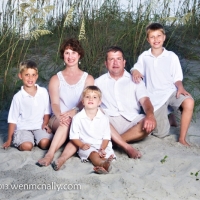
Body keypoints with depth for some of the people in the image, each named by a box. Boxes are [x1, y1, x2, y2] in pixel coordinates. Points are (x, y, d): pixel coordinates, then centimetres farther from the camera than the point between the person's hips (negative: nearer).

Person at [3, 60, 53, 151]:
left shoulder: (43, 92, 0)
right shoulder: (18, 97, -4)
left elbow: (47, 112, 12)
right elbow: (12, 120, 2)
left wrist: (45, 123, -7)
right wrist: (9, 140, 4)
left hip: (39, 126, 1)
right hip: (23, 128, -1)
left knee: (45, 143, -26)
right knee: (26, 146, -27)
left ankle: (36, 140, 5)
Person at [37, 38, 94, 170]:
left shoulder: (88, 79, 11)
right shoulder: (56, 79, 12)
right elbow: (54, 103, -3)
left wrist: (72, 112, -26)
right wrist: (60, 116, -28)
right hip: (58, 120, 0)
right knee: (66, 122, -36)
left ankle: (62, 158, -53)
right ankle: (50, 154, -48)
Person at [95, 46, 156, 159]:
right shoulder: (99, 82, 17)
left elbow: (145, 101, -1)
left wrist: (150, 115, -24)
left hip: (131, 121, 0)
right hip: (109, 122, 0)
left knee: (150, 124, -29)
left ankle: (113, 141, -28)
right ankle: (127, 147, -34)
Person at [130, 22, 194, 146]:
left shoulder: (172, 56, -2)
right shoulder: (144, 57, 1)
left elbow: (177, 78, 1)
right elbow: (137, 70, 12)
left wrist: (180, 88, -20)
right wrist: (135, 71, -13)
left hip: (170, 92, 0)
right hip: (154, 97, 1)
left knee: (189, 102, -34)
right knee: (162, 134, -3)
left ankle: (182, 138, -19)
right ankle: (165, 115, 34)